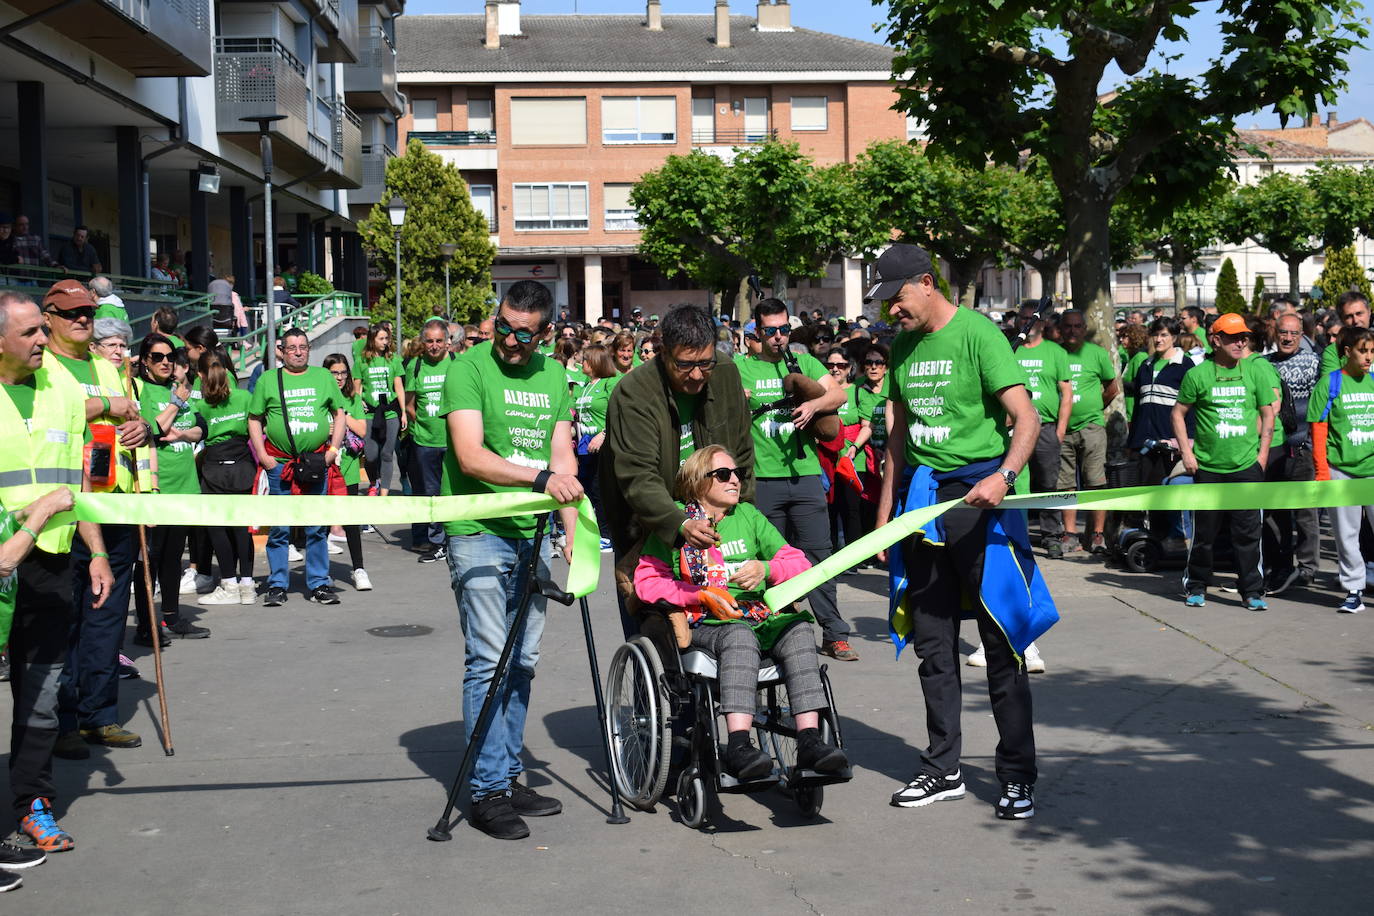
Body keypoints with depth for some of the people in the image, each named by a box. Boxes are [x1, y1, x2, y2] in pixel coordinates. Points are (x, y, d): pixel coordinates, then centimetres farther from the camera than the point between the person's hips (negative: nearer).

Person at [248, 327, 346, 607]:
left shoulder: (324, 377, 10)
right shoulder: (268, 380, 6)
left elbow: (339, 414, 14)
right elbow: (254, 420, 7)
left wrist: (333, 449, 3)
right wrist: (262, 455, -3)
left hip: (317, 463, 1)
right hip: (279, 465, -1)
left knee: (317, 529, 5)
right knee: (279, 529, 2)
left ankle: (318, 584, 12)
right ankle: (277, 585, 10)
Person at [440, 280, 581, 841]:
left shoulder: (553, 377, 11)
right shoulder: (470, 370, -7)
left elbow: (563, 458, 9)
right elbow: (471, 457, -18)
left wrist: (572, 529, -2)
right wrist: (541, 477, -27)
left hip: (532, 535, 6)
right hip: (478, 534, -6)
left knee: (523, 663, 10)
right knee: (487, 661, -7)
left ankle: (509, 777, 21)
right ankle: (488, 793, 0)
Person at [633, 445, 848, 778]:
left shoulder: (748, 515, 21)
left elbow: (799, 563, 16)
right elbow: (646, 582, 0)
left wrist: (765, 569, -7)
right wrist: (702, 595, -11)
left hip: (760, 617, 4)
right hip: (703, 625, -4)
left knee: (799, 629, -28)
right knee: (740, 636, -37)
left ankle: (809, 741, -36)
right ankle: (738, 745, -47)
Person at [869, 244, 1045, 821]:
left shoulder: (977, 334, -10)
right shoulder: (903, 345, 12)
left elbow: (1027, 417, -16)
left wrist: (1003, 475, -32)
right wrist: (886, 509, 17)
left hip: (977, 495, -7)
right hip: (922, 496, 7)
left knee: (1000, 639, -1)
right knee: (932, 643, 10)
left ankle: (1018, 776, 8)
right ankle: (943, 769, 21)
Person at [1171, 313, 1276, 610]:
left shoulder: (1256, 372, 4)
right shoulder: (1197, 374, -2)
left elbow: (1267, 413, 11)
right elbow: (1179, 413, 6)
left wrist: (1262, 453, 4)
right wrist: (1186, 452, -1)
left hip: (1246, 465, 1)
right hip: (1208, 466, -1)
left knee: (1248, 531, 1)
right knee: (1204, 530, 7)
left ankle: (1252, 591, 10)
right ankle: (1197, 587, 21)